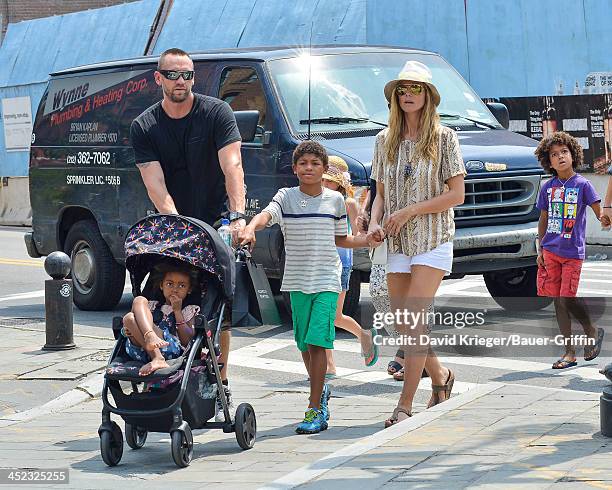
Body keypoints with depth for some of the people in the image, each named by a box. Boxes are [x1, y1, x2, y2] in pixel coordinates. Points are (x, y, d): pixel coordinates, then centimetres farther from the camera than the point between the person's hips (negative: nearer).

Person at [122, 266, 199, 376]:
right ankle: (157, 359, -40)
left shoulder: (190, 311, 23)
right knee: (130, 318, -22)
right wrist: (128, 331, 0)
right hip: (140, 349, 4)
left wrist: (177, 311, 4)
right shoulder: (152, 306, 33)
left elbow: (187, 341, 5)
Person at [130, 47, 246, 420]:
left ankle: (220, 387, 4)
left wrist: (237, 216, -31)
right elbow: (156, 186, -10)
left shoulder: (217, 113, -6)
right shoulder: (144, 127, 0)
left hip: (217, 223, -2)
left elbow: (232, 167, -17)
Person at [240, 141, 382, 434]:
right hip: (297, 281, 2)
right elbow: (267, 214, -21)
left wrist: (366, 241, 0)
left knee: (317, 342, -12)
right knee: (304, 343, 11)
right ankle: (321, 391, 36)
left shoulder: (335, 199, 4)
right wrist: (250, 228, -41)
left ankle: (315, 410, -11)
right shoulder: (286, 197, 0)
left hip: (327, 281, -2)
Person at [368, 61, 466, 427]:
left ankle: (405, 407, -10)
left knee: (414, 321, -13)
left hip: (433, 239, -5)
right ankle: (440, 376, 32)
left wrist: (409, 211, -14)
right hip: (398, 243, 5)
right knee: (402, 324, 7)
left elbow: (456, 195, -7)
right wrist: (376, 222, -4)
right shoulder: (385, 140, 10)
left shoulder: (444, 138, -4)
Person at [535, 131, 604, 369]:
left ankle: (592, 331, 17)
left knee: (567, 299, -10)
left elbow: (599, 212, -5)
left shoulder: (582, 184, -3)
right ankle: (569, 352, 11)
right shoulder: (548, 187, 8)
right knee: (557, 301, 4)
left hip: (573, 252, -4)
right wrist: (540, 249, 10)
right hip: (550, 251, 4)